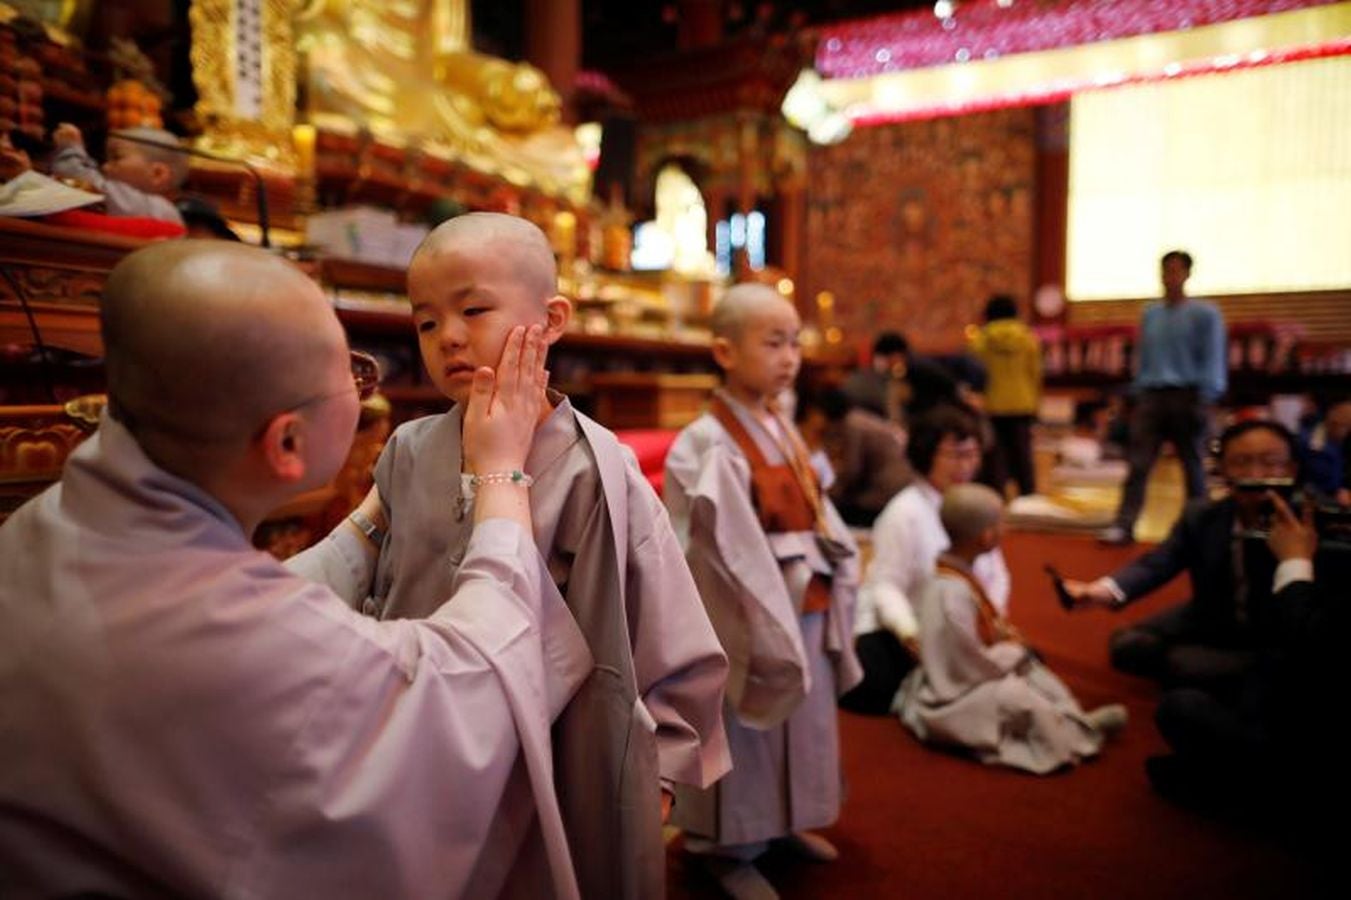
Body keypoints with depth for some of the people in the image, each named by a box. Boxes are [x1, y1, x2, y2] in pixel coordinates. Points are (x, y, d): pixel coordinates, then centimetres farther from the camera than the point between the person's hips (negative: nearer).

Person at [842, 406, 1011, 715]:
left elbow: (995, 575, 6)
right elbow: (887, 586, -21)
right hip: (896, 630, -6)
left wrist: (993, 614, -13)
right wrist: (911, 632, -38)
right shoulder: (905, 511, -17)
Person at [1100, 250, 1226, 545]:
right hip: (1151, 396, 3)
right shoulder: (1150, 314, 13)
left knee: (1193, 466, 6)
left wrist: (1205, 399, -12)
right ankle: (1123, 526, -13)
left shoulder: (1205, 313, 1)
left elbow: (1213, 360, -4)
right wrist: (1138, 394, 11)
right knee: (1138, 464, -8)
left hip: (1187, 396, -3)